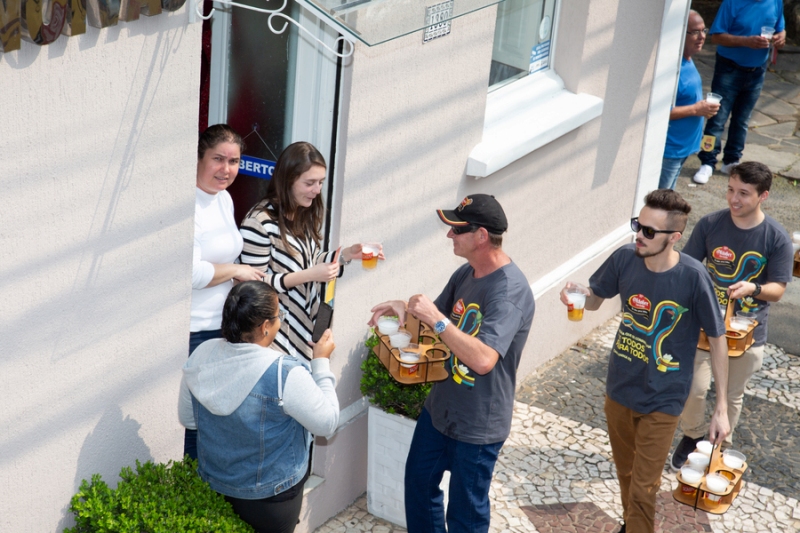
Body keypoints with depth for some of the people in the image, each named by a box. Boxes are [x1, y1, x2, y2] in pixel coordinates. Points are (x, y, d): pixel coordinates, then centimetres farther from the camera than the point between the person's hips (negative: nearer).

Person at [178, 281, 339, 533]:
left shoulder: (201, 355, -13)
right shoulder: (286, 374, -30)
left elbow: (186, 418, 2)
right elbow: (327, 424, -17)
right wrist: (322, 362, -10)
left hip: (212, 490, 4)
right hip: (269, 500, -4)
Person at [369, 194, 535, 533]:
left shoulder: (510, 290, -28)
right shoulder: (465, 274, 0)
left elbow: (483, 360, -38)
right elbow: (440, 319, 16)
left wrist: (436, 319, -33)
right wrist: (407, 308, -5)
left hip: (478, 425, -8)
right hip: (440, 408, 9)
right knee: (418, 481, 23)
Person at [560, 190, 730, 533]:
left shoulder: (692, 277, -24)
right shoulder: (625, 259, -14)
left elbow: (717, 341, -13)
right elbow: (595, 299, 5)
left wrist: (721, 407, -12)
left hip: (662, 400, -4)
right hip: (619, 389, 4)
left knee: (642, 489, 3)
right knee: (626, 473, 23)